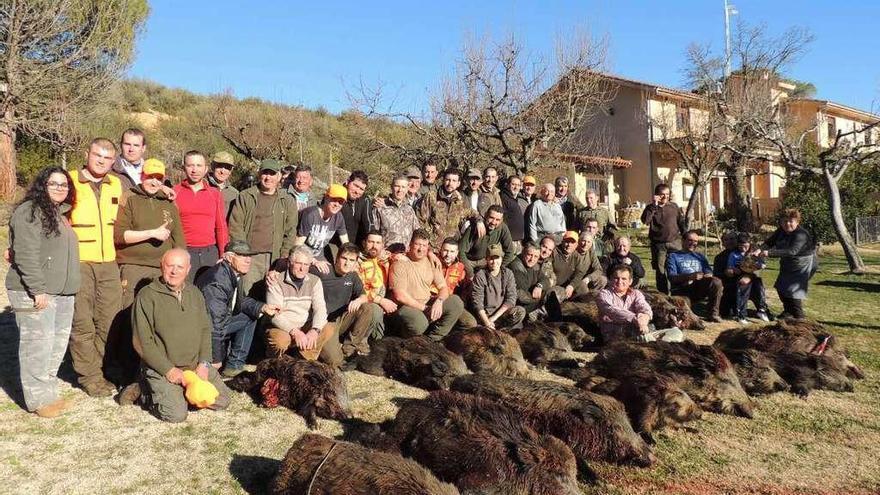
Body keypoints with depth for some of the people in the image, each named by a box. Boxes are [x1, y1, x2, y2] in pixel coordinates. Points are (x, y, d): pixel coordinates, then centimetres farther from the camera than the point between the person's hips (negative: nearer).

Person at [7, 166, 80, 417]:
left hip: (62, 293, 9)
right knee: (38, 345, -4)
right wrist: (37, 290, -21)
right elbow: (26, 255, -18)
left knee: (58, 344, 13)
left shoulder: (61, 213, 17)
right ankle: (38, 400, 7)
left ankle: (49, 393, 24)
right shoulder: (29, 211, -10)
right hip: (35, 294, -9)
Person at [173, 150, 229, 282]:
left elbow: (221, 227, 10)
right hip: (184, 252, -2)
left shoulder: (215, 194, 10)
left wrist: (224, 257, 4)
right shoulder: (174, 192, 3)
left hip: (210, 252, 2)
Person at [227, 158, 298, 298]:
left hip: (274, 259, 1)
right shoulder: (245, 197, 8)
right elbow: (235, 226, 2)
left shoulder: (288, 201, 10)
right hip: (249, 257, -1)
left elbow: (290, 234, 7)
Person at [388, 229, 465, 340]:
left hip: (428, 304, 6)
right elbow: (400, 296, -17)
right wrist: (424, 308, -17)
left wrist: (439, 301, -18)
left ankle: (432, 339, -6)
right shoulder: (400, 263, -10)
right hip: (407, 307, -6)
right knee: (419, 323, -38)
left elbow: (444, 288, 5)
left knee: (456, 303, -13)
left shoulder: (431, 262, 8)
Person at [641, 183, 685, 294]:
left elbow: (681, 222, 14)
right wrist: (654, 205, -16)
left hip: (675, 242, 1)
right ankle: (663, 295, 9)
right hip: (658, 245, -1)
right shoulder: (651, 208, 4)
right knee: (660, 271, 1)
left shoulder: (674, 206, 11)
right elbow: (645, 220, -16)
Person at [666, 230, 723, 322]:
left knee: (716, 282, -27)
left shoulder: (700, 256, 28)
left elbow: (709, 274, 13)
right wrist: (690, 276, -20)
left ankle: (714, 314, -15)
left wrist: (701, 277, -12)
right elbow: (672, 277, -3)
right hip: (682, 291, -3)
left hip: (700, 288, 3)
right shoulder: (673, 256, 13)